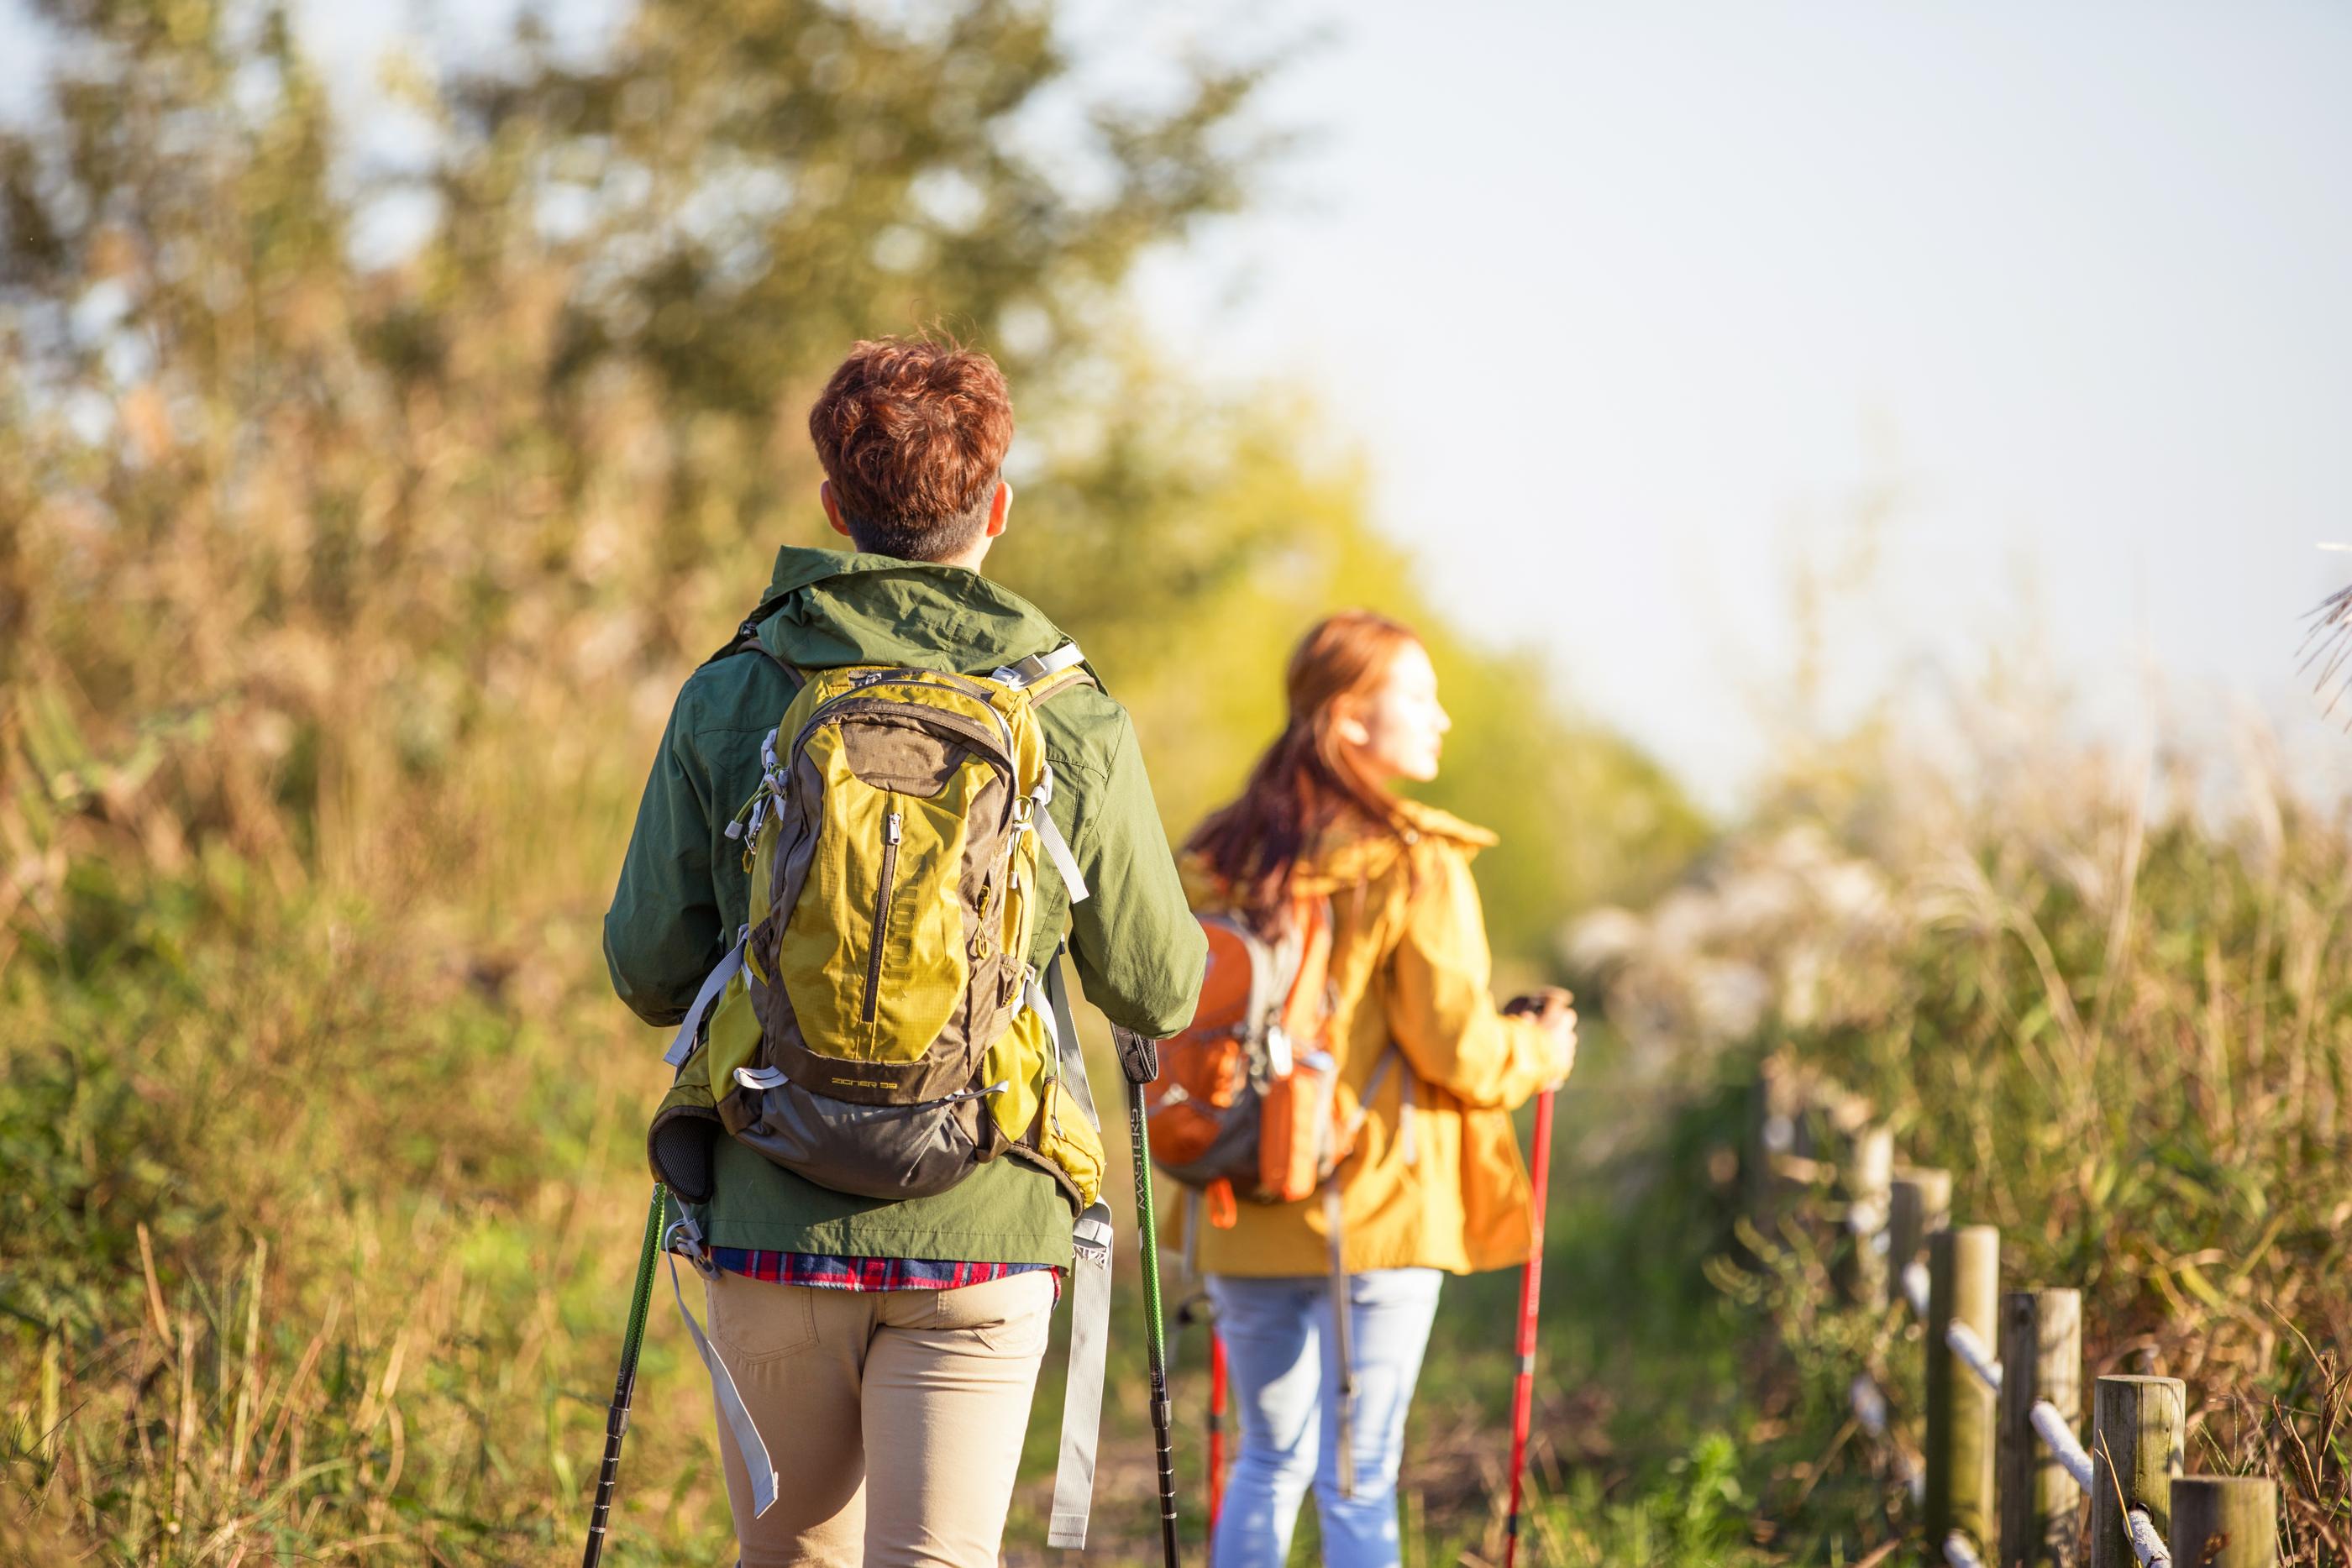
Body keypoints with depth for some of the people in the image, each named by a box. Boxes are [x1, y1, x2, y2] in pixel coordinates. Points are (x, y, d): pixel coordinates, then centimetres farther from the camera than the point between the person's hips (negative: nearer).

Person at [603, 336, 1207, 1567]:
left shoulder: (727, 702, -2)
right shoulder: (1076, 727, -4)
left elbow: (649, 970, 0)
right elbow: (1162, 995, 4)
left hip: (773, 1228, 2)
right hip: (980, 1234, -1)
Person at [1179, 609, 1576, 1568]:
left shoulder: (1216, 862, 5)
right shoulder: (1413, 865, -11)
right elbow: (1454, 1048, -12)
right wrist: (1542, 1050, 7)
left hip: (1245, 1224, 5)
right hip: (1377, 1211, -5)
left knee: (1268, 1463, 17)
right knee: (1359, 1480, 1)